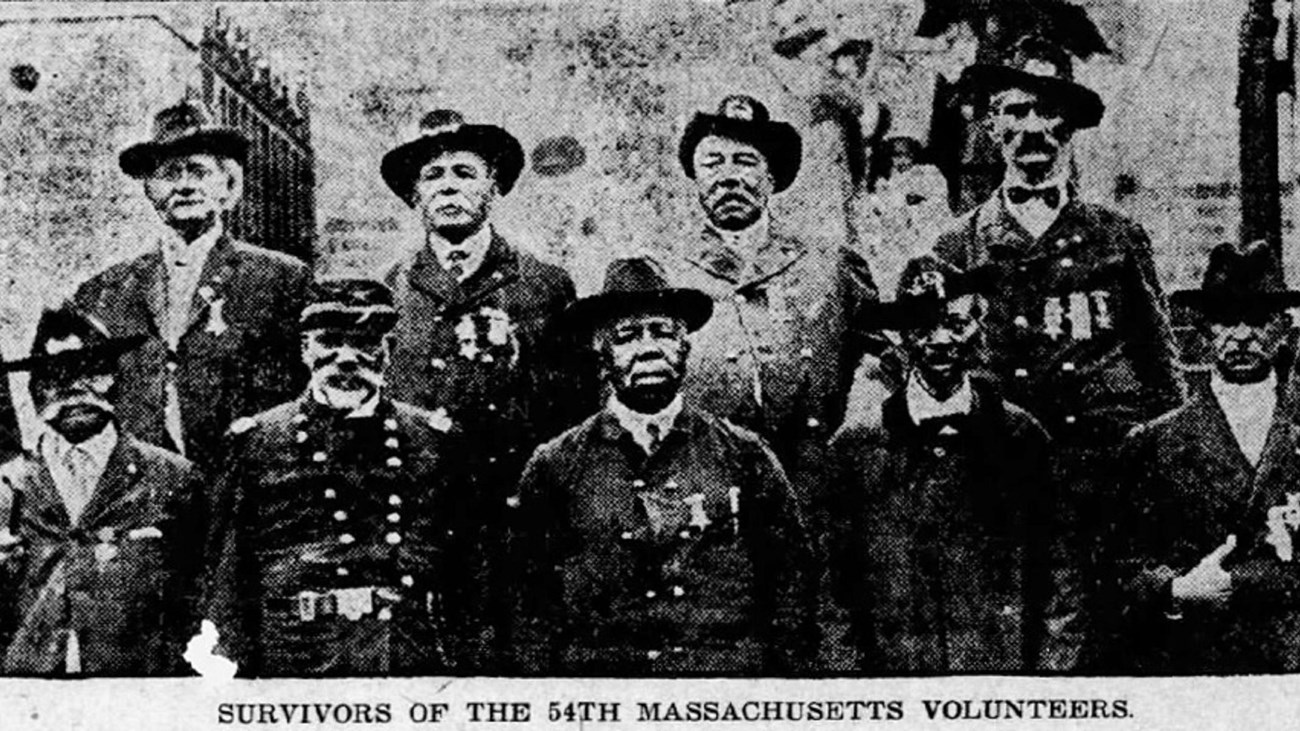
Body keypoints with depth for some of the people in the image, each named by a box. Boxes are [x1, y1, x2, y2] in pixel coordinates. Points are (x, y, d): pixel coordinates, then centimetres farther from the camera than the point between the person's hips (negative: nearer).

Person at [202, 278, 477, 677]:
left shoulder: (434, 442, 9)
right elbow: (226, 580, 6)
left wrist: (461, 667, 2)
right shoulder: (255, 442, 7)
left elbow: (468, 575, 8)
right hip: (293, 663, -1)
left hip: (414, 663, 1)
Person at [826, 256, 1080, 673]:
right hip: (893, 667, -1)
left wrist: (1055, 661, -1)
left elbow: (1056, 575, 5)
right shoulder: (858, 444, -2)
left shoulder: (1021, 437, 2)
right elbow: (842, 581, 1)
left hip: (1009, 668, 1)